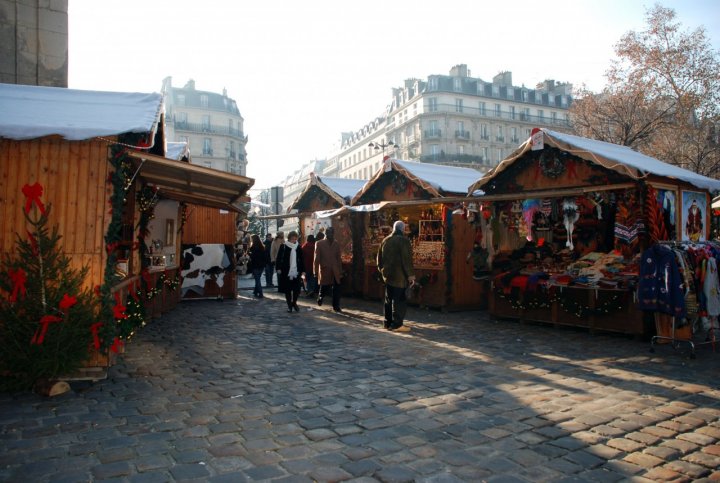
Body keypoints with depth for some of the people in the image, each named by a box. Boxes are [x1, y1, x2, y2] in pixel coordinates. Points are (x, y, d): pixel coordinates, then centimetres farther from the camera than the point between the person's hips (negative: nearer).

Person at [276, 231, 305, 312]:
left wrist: (303, 270, 8)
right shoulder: (283, 246, -2)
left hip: (296, 272, 2)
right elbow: (279, 258, -1)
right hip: (286, 272, -2)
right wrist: (278, 268, -8)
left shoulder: (298, 247, 6)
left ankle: (294, 303, 23)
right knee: (287, 290, 4)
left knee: (296, 289, 4)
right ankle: (289, 305, 16)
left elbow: (301, 259, 11)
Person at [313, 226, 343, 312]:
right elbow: (316, 258, -2)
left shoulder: (336, 244, 10)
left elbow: (339, 259, 10)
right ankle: (320, 296, 36)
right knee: (325, 289, 3)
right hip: (324, 271, -3)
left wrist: (340, 272, 8)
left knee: (336, 289, -1)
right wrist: (316, 272, -5)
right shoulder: (319, 244, -1)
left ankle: (336, 306, 11)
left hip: (335, 271, 3)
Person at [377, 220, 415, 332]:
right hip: (399, 276, -7)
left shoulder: (385, 240, 9)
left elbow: (380, 257, 16)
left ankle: (388, 322, 21)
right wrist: (411, 275, -13)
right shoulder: (403, 241, -13)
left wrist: (382, 270, 26)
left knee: (389, 299, 15)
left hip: (387, 275, 7)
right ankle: (397, 324, -2)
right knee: (399, 300, -3)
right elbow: (407, 260, -17)